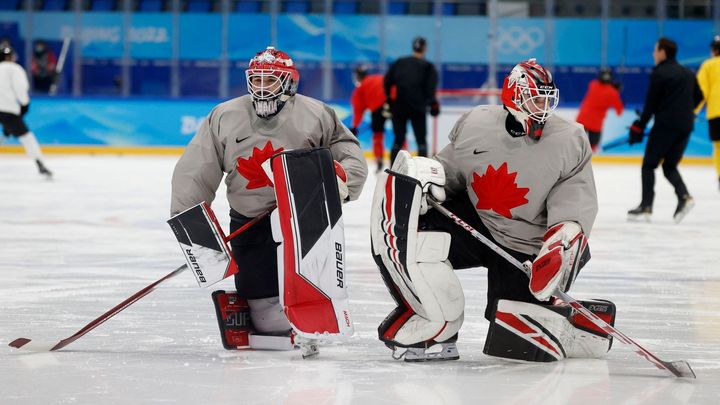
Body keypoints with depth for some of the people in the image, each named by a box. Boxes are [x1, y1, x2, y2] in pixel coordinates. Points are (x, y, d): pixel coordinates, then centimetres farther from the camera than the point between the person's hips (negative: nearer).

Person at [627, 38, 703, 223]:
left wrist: (639, 127, -3)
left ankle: (646, 207, -2)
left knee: (649, 165, 4)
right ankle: (684, 197, -9)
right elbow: (698, 97, 20)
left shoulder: (659, 74, -9)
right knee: (669, 166, 14)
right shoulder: (687, 73, 13)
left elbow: (651, 104, -9)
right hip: (685, 127, 7)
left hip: (665, 125, -7)